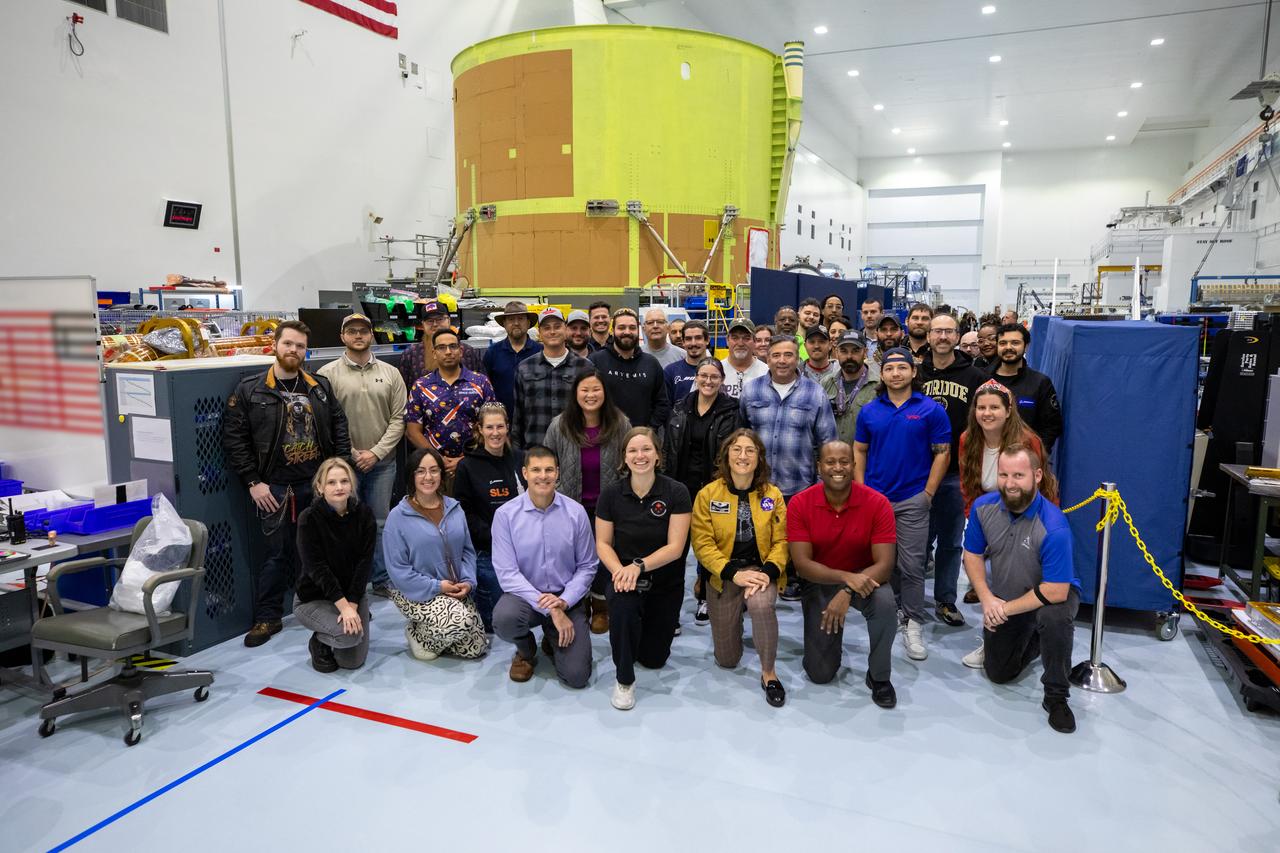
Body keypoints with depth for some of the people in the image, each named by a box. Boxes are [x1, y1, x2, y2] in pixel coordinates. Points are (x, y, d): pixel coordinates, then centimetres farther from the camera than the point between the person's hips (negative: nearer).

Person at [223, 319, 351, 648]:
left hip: (319, 484, 3)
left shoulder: (321, 387, 9)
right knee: (279, 553, 4)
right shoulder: (250, 390, -2)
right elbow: (233, 438, -3)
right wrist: (253, 481, -7)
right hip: (276, 488, -3)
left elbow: (340, 428, 11)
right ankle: (268, 617, 19)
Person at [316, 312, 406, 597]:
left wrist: (376, 452, -7)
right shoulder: (328, 374, -2)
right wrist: (352, 454, -9)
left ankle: (382, 581, 22)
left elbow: (398, 418, 2)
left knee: (381, 523, 10)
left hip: (382, 462, 2)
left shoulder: (390, 373, 5)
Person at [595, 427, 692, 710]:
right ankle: (624, 680, -12)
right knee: (622, 607, -36)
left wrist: (639, 566, -32)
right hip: (622, 574, 0)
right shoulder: (611, 494, -9)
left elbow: (675, 547, -18)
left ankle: (653, 621, 45)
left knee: (654, 659, 9)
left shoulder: (676, 493, -15)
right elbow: (603, 543, -5)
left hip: (665, 582, 0)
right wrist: (618, 570, -25)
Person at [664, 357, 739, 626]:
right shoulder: (680, 409, 6)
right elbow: (668, 448, 9)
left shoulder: (730, 411, -3)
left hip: (713, 484, -2)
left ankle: (704, 597, 21)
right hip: (682, 483, 3)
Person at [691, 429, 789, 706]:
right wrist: (734, 574, -22)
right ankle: (732, 620, 43)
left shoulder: (772, 494, -2)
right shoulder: (708, 494, -8)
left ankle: (768, 672, -14)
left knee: (761, 604, -38)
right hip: (723, 576, 0)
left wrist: (768, 571, -23)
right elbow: (702, 544, -11)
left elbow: (781, 541, -4)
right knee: (727, 660, 7)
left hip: (761, 570, 0)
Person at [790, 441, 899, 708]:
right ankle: (832, 632, 33)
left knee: (884, 603, -37)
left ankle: (878, 677, -9)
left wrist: (848, 592, -36)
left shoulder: (877, 503, -18)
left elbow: (885, 564, -22)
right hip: (819, 582, 1)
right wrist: (846, 577, -34)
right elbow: (802, 563, -19)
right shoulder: (799, 504, -17)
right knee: (820, 674, -2)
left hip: (865, 578, 0)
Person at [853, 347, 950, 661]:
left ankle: (913, 626, 9)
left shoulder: (931, 410, -3)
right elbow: (859, 451, 10)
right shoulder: (869, 411, 5)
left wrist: (927, 494, -7)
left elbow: (942, 454, -2)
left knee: (911, 566, -1)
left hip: (912, 501, -3)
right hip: (874, 498, 3)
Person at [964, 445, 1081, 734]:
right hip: (1002, 600, 5)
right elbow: (972, 555, -4)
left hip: (1052, 594, -5)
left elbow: (1055, 592, -32)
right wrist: (987, 599, -17)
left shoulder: (1054, 526, -34)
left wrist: (1007, 609, -23)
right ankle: (1033, 641, 45)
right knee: (998, 673, 13)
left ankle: (1056, 697, -18)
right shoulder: (983, 507, -17)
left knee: (1054, 617, -41)